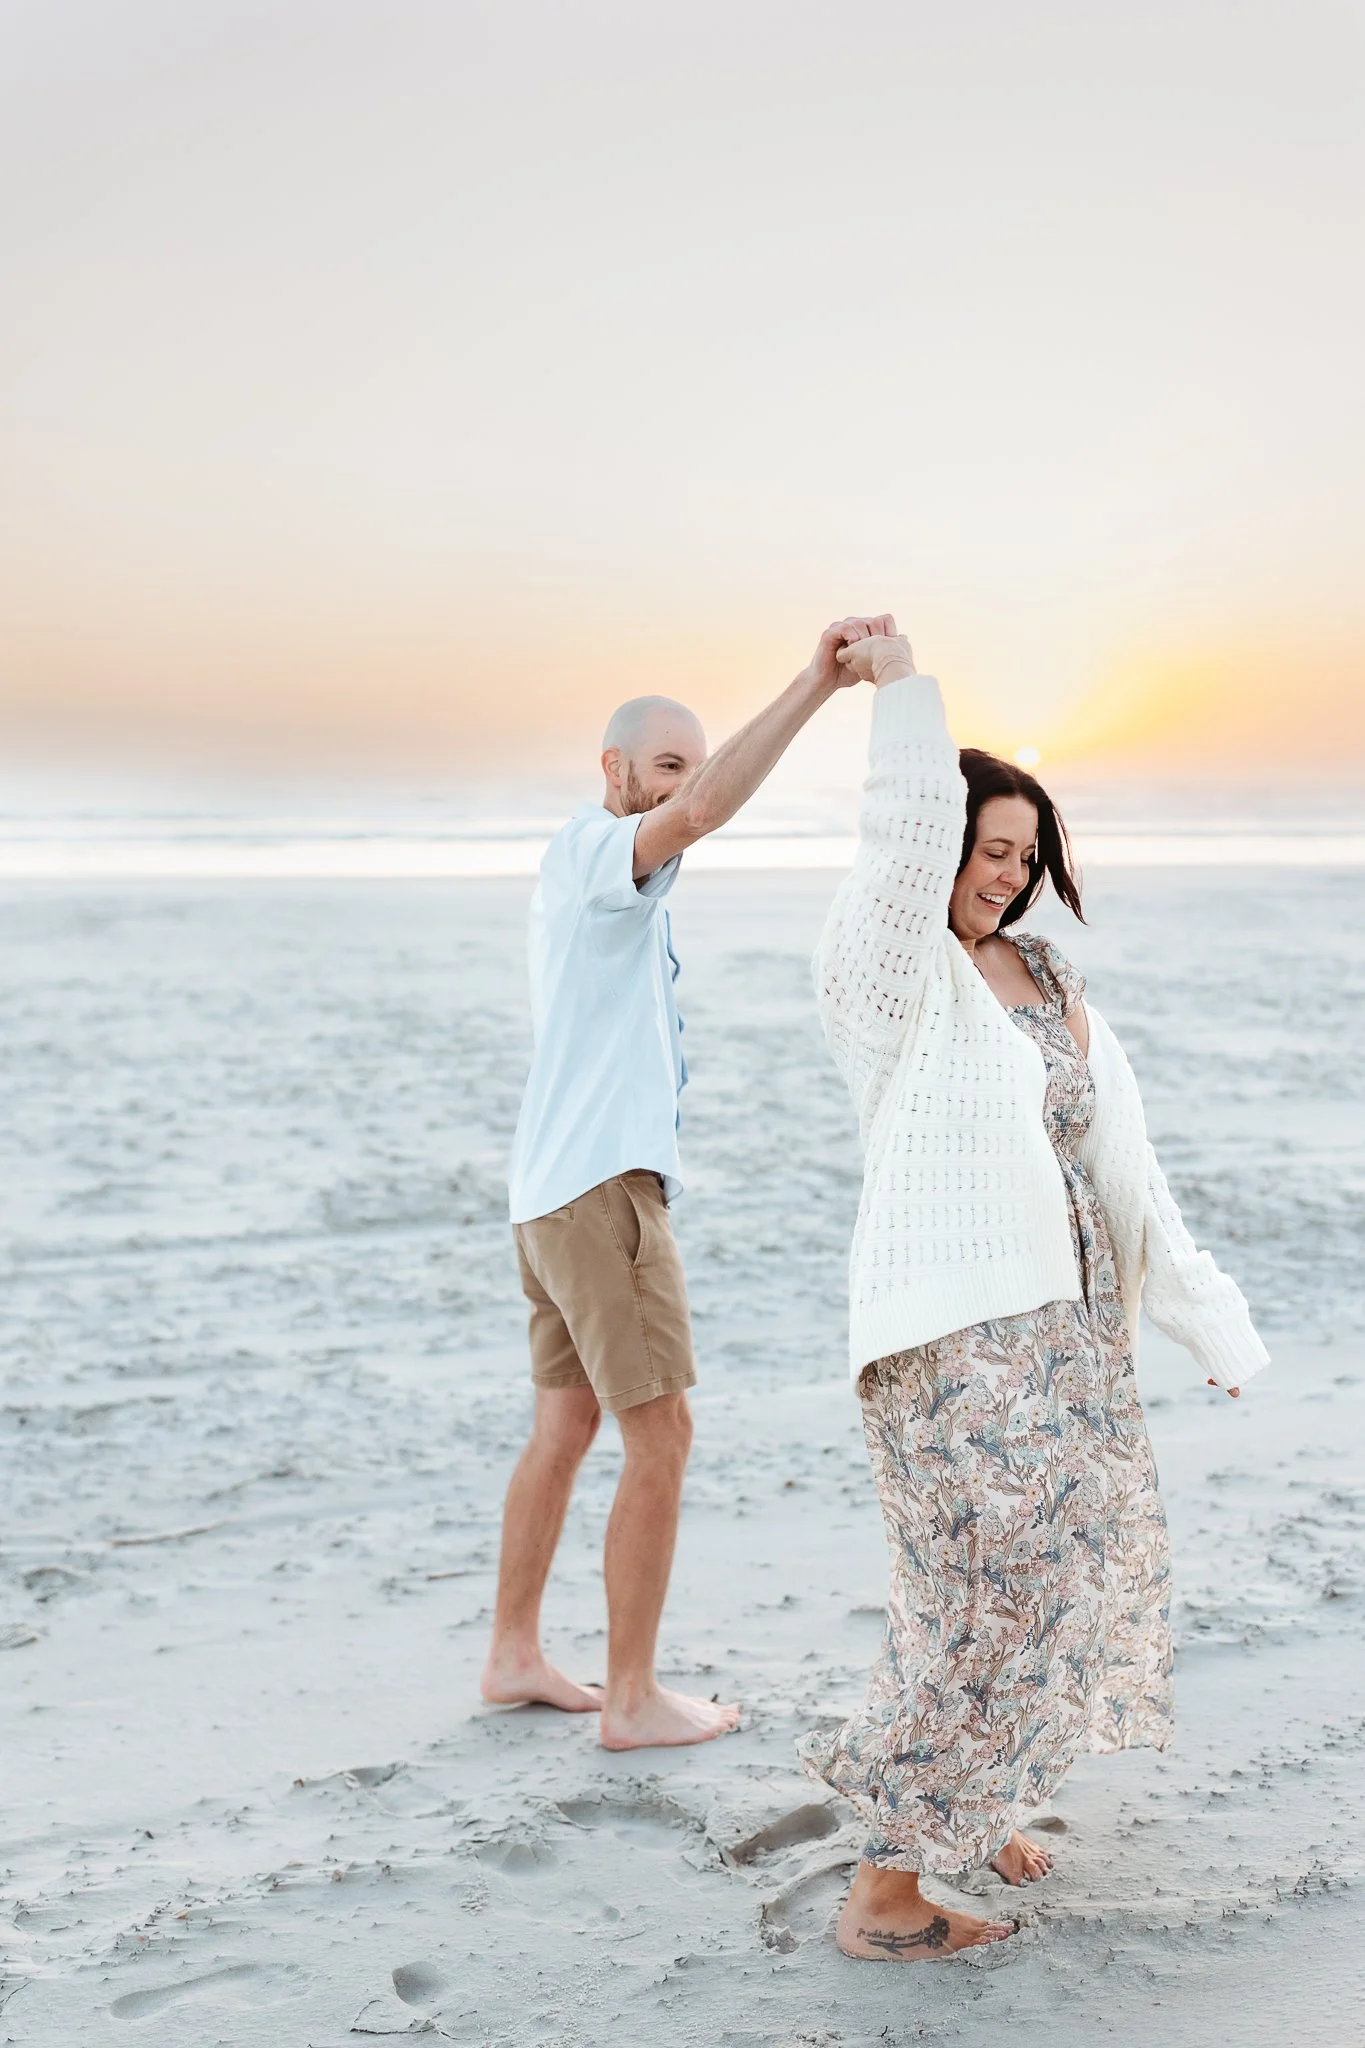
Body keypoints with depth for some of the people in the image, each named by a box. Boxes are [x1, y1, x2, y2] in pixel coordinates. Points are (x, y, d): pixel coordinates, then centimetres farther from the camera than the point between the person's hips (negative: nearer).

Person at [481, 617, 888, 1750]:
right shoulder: (595, 850, -11)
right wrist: (813, 686, -35)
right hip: (600, 1188, -10)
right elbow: (704, 811, -31)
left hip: (555, 1189, 10)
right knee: (662, 1436, -6)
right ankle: (634, 1698, 1)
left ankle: (516, 1655, 27)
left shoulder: (582, 873, 19)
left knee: (564, 1426, 17)